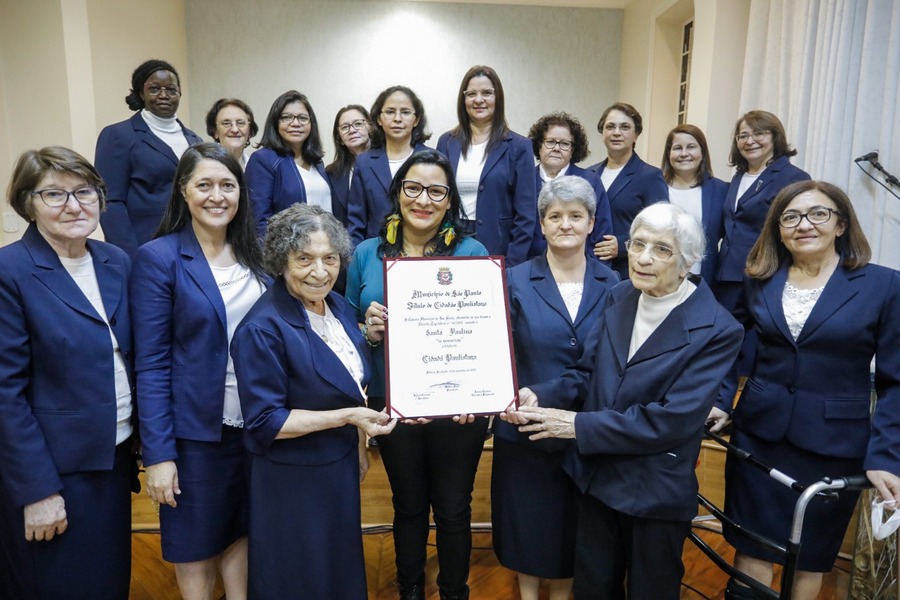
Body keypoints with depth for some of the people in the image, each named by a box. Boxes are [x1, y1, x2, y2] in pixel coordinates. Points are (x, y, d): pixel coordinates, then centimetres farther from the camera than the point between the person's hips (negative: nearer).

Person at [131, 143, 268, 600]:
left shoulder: (253, 254, 3)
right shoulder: (157, 258, -11)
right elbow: (151, 364, -12)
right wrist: (158, 453, -14)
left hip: (256, 422, 4)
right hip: (196, 427, -4)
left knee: (241, 531, 19)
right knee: (196, 545, 15)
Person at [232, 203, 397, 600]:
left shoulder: (339, 307, -1)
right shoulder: (262, 329, -25)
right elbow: (265, 422, -23)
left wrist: (359, 448, 13)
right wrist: (347, 417, -26)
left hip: (340, 467, 7)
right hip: (293, 481, -7)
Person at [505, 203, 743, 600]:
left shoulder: (717, 330, -19)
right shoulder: (619, 298, -1)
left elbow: (672, 419, -25)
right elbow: (586, 373, 1)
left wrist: (580, 425, -24)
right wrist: (537, 396, -19)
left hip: (656, 491, -5)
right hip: (596, 475, 5)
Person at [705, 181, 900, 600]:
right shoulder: (761, 281, 3)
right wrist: (722, 403, -6)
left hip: (832, 444, -2)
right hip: (758, 434, 2)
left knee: (810, 558, 15)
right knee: (751, 550, 9)